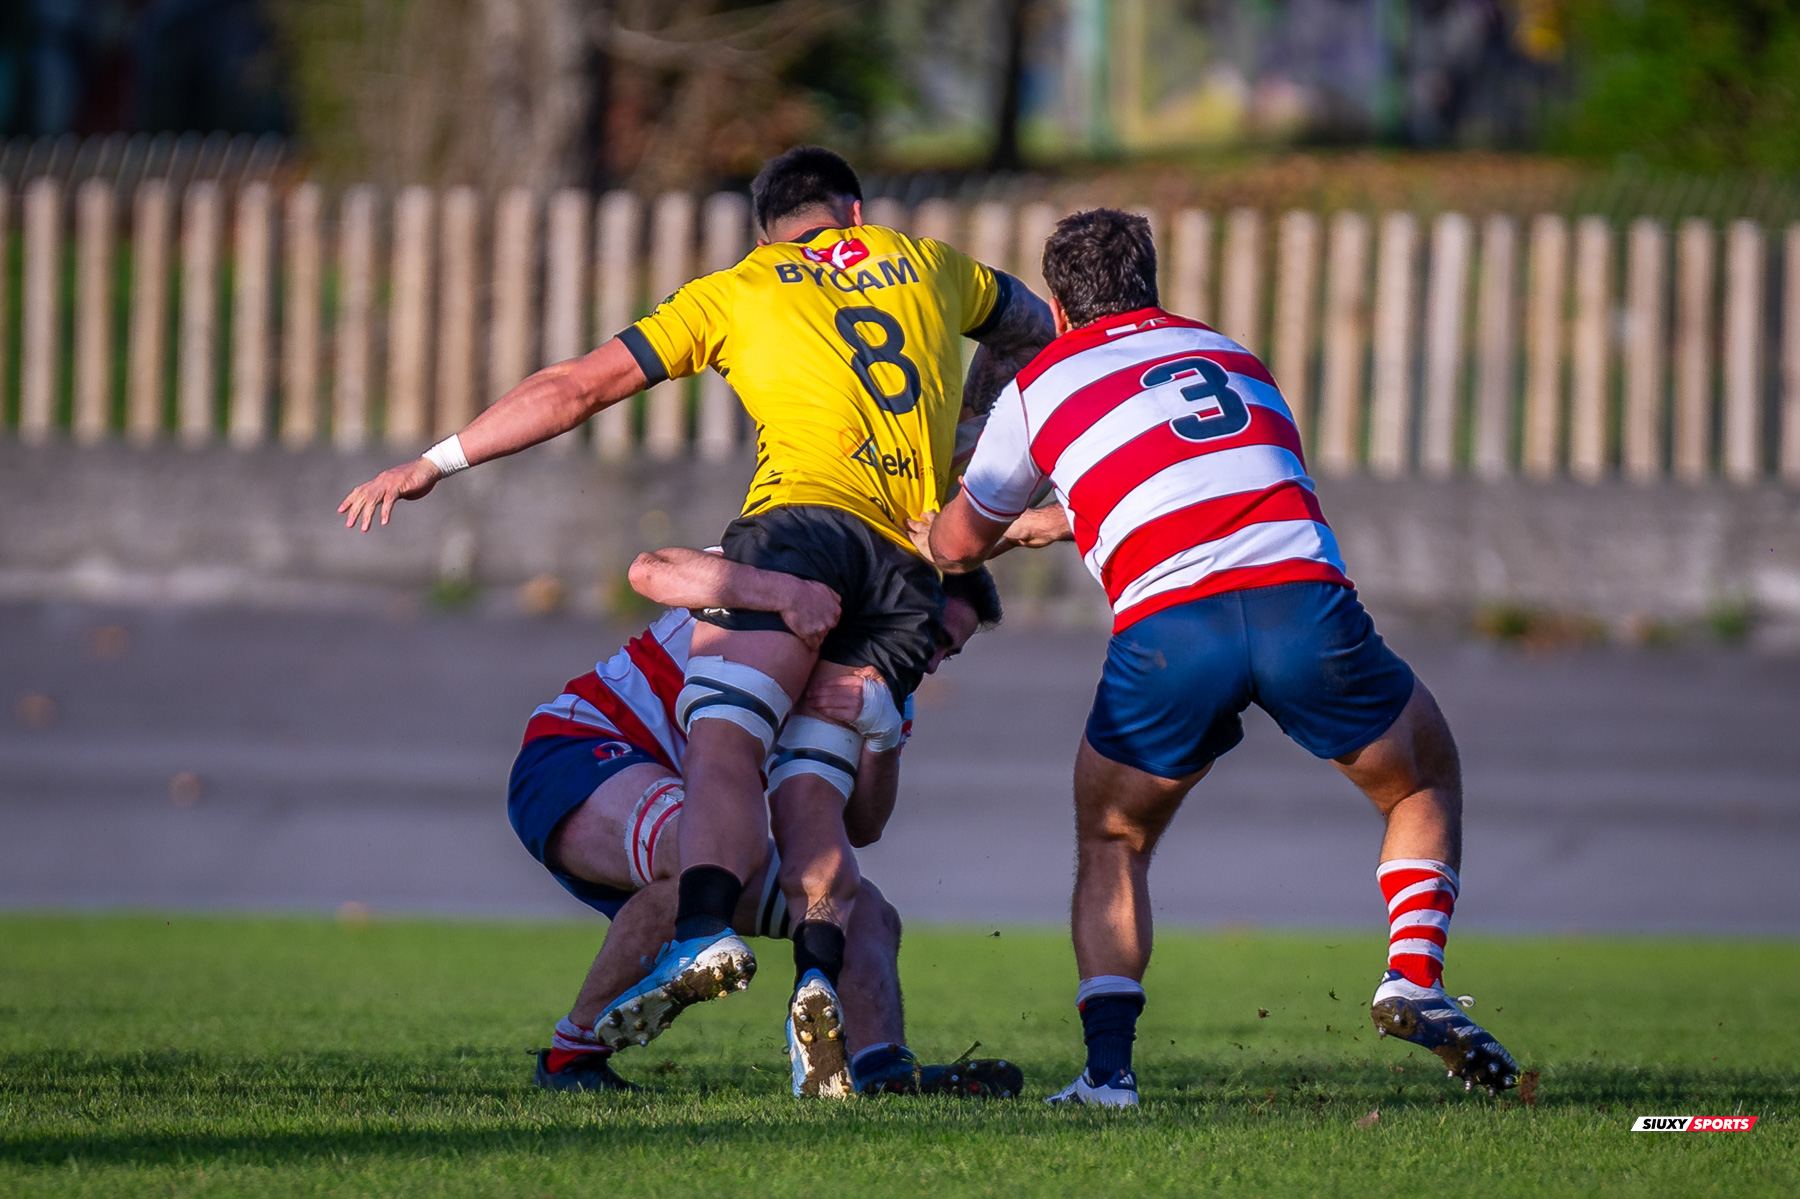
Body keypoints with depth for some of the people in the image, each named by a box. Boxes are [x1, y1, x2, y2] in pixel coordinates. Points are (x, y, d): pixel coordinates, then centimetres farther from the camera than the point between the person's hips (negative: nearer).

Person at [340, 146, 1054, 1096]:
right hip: (914, 568, 4)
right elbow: (1032, 333, 48)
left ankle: (706, 928, -43)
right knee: (810, 790, 2)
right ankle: (819, 972, -24)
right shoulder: (925, 261, 29)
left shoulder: (735, 292, 20)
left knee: (724, 742, -16)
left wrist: (432, 464, 21)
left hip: (807, 514, -3)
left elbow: (576, 388, 17)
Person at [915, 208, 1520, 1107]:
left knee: (1111, 845, 22)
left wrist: (928, 538, 58)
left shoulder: (1040, 387, 21)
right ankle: (1414, 978, 3)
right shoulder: (1232, 357, 32)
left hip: (1164, 623, -1)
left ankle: (1108, 1065, 5)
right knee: (1425, 782, 25)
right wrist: (1051, 523, 60)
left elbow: (960, 544, 34)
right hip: (1305, 595, 1)